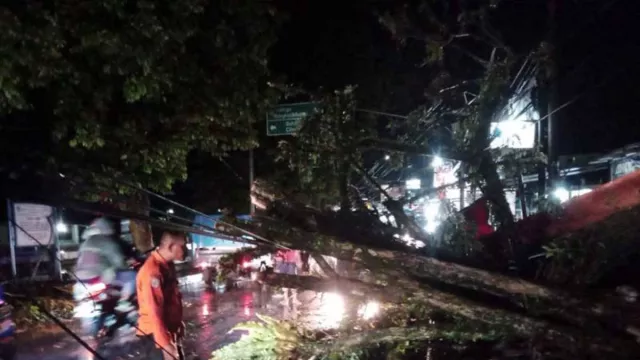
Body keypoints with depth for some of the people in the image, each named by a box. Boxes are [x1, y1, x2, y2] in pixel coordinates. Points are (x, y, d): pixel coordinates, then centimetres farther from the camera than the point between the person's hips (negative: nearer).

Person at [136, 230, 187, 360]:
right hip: (156, 335, -9)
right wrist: (165, 345, -26)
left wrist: (178, 325, 19)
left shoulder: (167, 266, 5)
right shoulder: (152, 271, -25)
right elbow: (154, 312, -27)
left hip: (170, 331, 9)